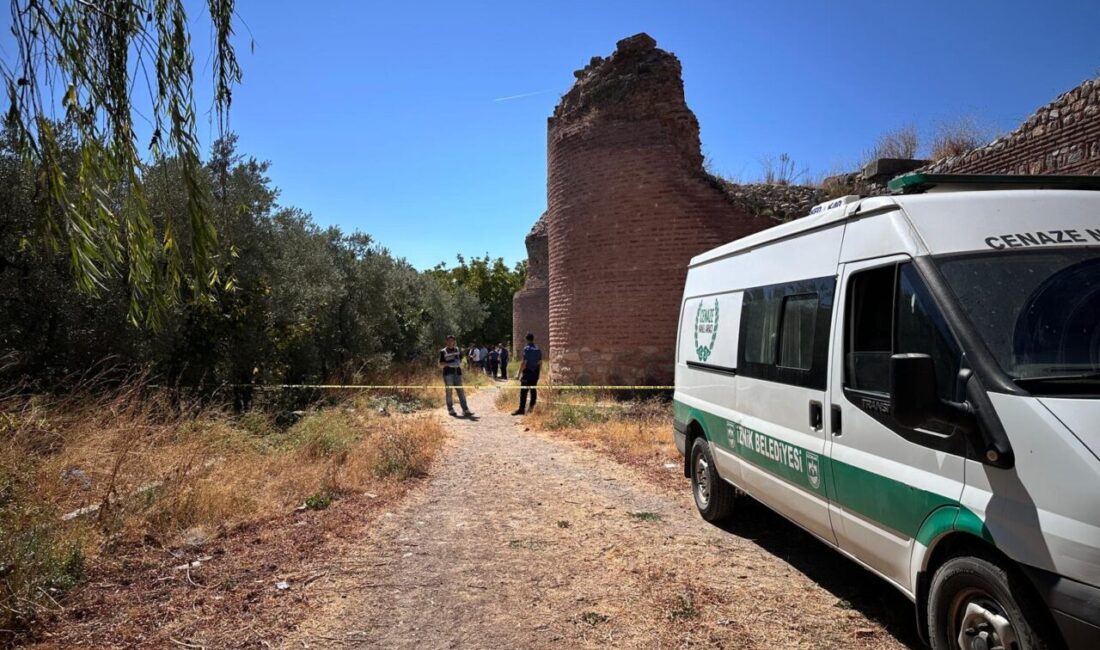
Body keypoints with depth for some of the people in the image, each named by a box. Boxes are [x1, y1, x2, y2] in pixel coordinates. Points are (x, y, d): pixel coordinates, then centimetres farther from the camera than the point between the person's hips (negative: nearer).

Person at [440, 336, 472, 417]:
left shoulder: (458, 350, 15)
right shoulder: (443, 352, 4)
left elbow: (461, 360, 25)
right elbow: (440, 364, 1)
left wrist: (459, 362, 2)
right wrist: (448, 364, -16)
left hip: (457, 373, 3)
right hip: (448, 374, -3)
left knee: (461, 392, -3)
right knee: (449, 392, 1)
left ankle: (465, 410, -7)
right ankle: (450, 409, 10)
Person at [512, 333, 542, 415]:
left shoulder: (526, 348, -11)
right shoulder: (538, 349, 7)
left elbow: (523, 362, -15)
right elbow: (540, 362, 11)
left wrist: (520, 373, -11)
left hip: (527, 372, -6)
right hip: (535, 372, 6)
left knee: (523, 391, -6)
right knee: (533, 389, 14)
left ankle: (522, 409, -9)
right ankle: (532, 407, 20)